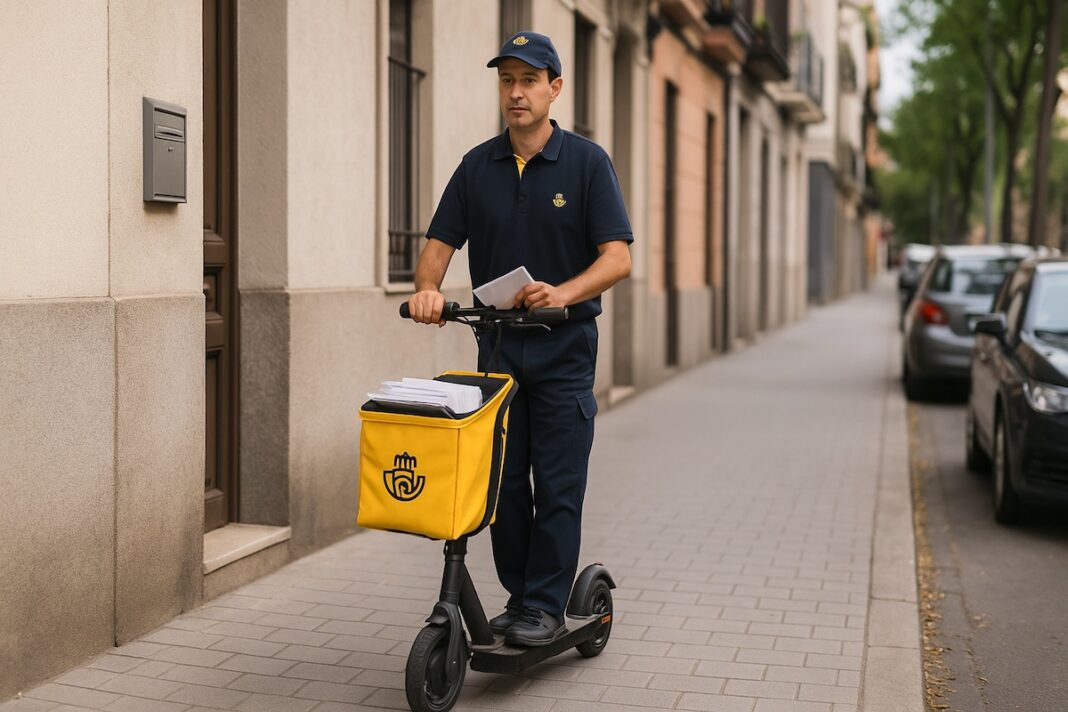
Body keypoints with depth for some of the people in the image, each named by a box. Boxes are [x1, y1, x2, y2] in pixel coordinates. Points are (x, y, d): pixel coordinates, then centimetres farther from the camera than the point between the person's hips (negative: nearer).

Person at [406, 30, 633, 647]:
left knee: (557, 485, -2)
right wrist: (428, 288, -16)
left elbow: (618, 257, -11)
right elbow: (441, 242, 6)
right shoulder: (478, 166, 7)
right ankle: (519, 597, 21)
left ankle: (547, 607, 7)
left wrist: (563, 292, -29)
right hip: (498, 346, 4)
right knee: (504, 481, 8)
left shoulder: (587, 162, -4)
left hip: (564, 348, -4)